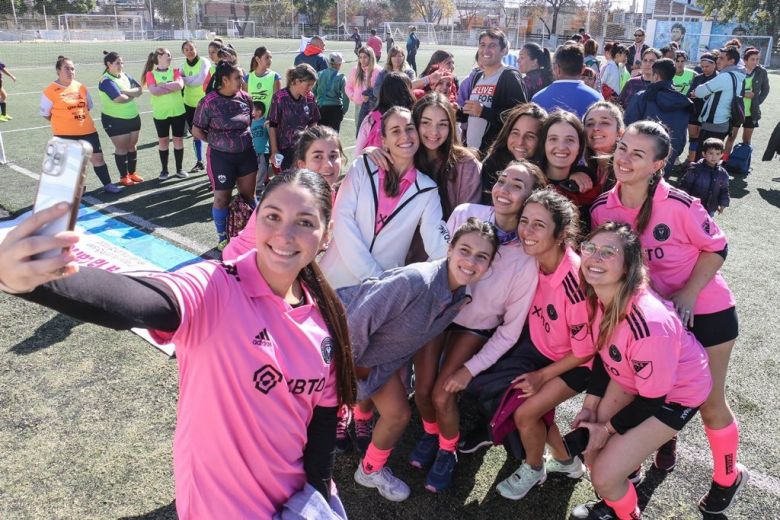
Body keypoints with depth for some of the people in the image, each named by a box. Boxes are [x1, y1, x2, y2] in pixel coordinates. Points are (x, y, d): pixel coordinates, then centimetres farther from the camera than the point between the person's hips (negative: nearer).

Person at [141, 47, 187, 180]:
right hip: (160, 113, -1)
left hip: (178, 111, 2)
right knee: (163, 141, 8)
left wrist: (162, 85, -14)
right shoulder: (150, 74, -2)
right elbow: (154, 91, -18)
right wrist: (173, 87, -15)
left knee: (178, 139, 6)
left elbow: (180, 85, -15)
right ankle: (164, 170, 18)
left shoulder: (174, 71, 5)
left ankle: (179, 169, 18)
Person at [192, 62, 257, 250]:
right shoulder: (209, 102, -14)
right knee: (222, 198, 5)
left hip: (246, 153, 4)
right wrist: (217, 141, -1)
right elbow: (196, 130, -5)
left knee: (248, 195, 11)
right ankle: (223, 237, 22)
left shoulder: (245, 98, -2)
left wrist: (244, 138, 7)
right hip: (221, 156, -3)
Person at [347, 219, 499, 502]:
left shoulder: (461, 296, -10)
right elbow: (359, 321, -32)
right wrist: (349, 367, -19)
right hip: (348, 341, -7)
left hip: (383, 353, 7)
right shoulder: (415, 281, -39)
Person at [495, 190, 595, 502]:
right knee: (523, 403, 6)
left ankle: (534, 469, 22)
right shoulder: (530, 260, -18)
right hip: (542, 347, 6)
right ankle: (566, 461, 32)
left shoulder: (575, 280, -35)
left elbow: (585, 350, -22)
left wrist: (543, 376, -12)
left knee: (525, 412, -11)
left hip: (578, 362, -6)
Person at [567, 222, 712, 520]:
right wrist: (590, 406, -1)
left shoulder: (649, 323, -39)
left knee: (603, 476, -9)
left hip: (675, 392, -6)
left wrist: (609, 428, -11)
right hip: (631, 374, 6)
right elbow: (603, 352, 1)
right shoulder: (595, 296, -17)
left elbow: (653, 398, -24)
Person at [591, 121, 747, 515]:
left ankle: (728, 478, 36)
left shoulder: (678, 205, -25)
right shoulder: (602, 209, -13)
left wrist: (687, 295, -21)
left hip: (705, 311, -3)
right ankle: (665, 441, 49)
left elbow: (716, 249, -12)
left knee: (708, 402, 8)